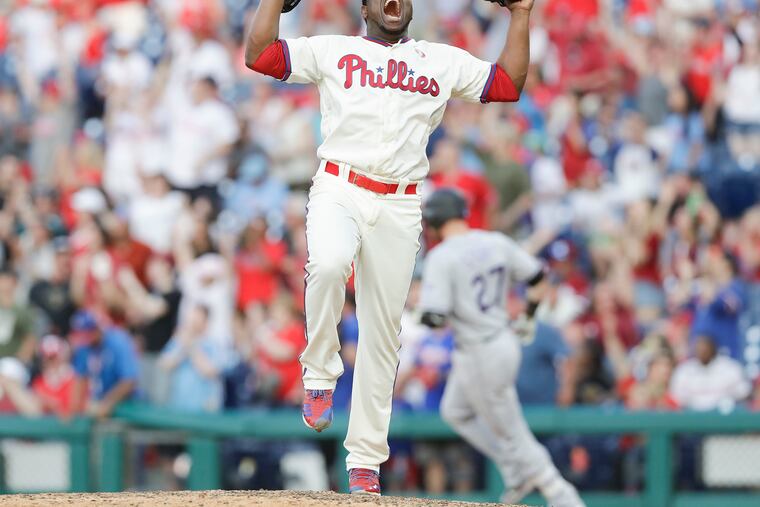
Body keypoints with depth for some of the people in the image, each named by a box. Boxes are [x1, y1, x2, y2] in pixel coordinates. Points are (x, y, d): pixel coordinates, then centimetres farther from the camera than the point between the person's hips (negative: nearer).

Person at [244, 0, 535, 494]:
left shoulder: (445, 61, 18)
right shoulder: (332, 50, 12)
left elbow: (509, 84, 14)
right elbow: (258, 54, 5)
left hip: (400, 208, 2)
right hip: (339, 192, -2)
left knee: (382, 335, 2)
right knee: (328, 265, -36)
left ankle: (365, 459, 8)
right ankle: (321, 375, -14)